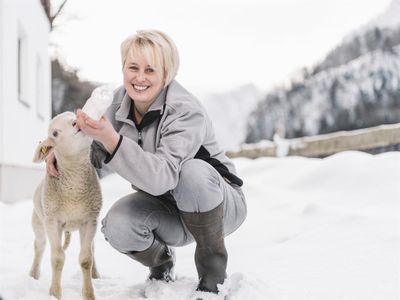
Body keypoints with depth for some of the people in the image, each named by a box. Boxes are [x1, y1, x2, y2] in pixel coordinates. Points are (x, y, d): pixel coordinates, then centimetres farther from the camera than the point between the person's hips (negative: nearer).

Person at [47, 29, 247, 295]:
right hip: (166, 208, 4)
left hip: (220, 204, -4)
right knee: (118, 225, -27)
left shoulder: (186, 111, -26)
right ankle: (161, 264, 10)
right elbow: (98, 153, 9)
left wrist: (111, 139, -49)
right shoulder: (119, 102, -8)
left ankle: (213, 276, -14)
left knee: (193, 171, -38)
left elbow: (162, 177, -41)